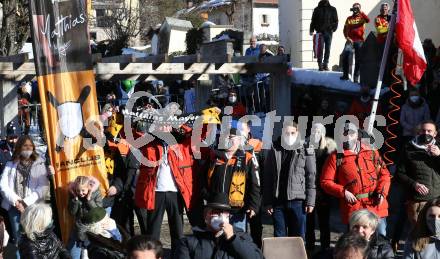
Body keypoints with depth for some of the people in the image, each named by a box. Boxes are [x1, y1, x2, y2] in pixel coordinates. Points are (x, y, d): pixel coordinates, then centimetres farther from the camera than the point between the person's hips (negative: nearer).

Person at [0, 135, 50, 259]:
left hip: (33, 207, -2)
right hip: (14, 207, 2)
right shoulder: (10, 165, 8)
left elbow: (43, 187, -6)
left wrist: (26, 202, -12)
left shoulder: (40, 165, 2)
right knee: (18, 239, 6)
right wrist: (16, 201, -11)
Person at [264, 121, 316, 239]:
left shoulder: (306, 151, 2)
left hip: (298, 200, -1)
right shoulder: (274, 151, 6)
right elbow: (267, 178, 6)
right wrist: (267, 202, 1)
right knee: (279, 237, 8)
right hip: (278, 201, 2)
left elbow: (311, 178, -1)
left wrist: (310, 201, -6)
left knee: (298, 236, 6)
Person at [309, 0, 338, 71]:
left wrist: (333, 29, -6)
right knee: (320, 49, -7)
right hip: (320, 32, -1)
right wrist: (311, 30, 0)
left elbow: (336, 20, 9)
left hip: (329, 32, 1)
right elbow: (313, 21, 11)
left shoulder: (332, 9, 9)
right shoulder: (317, 9, 10)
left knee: (327, 49, 3)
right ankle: (320, 64, -4)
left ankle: (325, 64, 9)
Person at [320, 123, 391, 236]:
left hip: (376, 206, 2)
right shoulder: (336, 157, 1)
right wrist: (343, 192, -12)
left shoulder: (371, 152, 9)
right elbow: (326, 182, 0)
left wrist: (382, 192, -4)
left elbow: (384, 174, 12)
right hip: (353, 208, -2)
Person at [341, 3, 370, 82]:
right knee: (345, 56, -11)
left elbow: (368, 20, -16)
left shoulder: (362, 17, 6)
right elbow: (345, 29, 10)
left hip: (359, 41, -2)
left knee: (358, 59, 0)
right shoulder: (349, 18, 13)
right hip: (350, 40, 2)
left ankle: (356, 77, 5)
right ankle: (345, 74, -1)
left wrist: (360, 12, -15)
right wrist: (347, 37, -6)